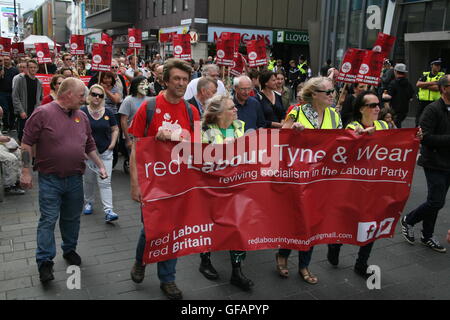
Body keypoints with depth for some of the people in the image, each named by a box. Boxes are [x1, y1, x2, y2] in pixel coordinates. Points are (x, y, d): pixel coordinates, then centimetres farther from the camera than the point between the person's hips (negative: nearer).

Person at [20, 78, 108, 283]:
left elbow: (90, 146, 15)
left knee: (72, 218, 15)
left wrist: (100, 165, 9)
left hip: (75, 178, 5)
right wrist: (26, 171, -11)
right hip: (50, 179, -5)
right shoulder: (43, 113, -10)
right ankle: (45, 262, 9)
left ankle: (70, 250, 33)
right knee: (48, 220, -1)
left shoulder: (82, 116, 7)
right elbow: (27, 143, -8)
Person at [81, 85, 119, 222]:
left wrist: (112, 143, 0)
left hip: (105, 153, 0)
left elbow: (115, 129, 11)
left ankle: (108, 211, -6)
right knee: (88, 180, 15)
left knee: (105, 182, -5)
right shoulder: (82, 112, -3)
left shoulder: (108, 113, 2)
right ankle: (89, 203, 37)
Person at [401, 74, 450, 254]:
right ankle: (408, 221, 16)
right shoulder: (433, 110, -14)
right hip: (435, 163, -7)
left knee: (435, 202, 14)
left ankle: (427, 237, 26)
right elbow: (425, 136, -22)